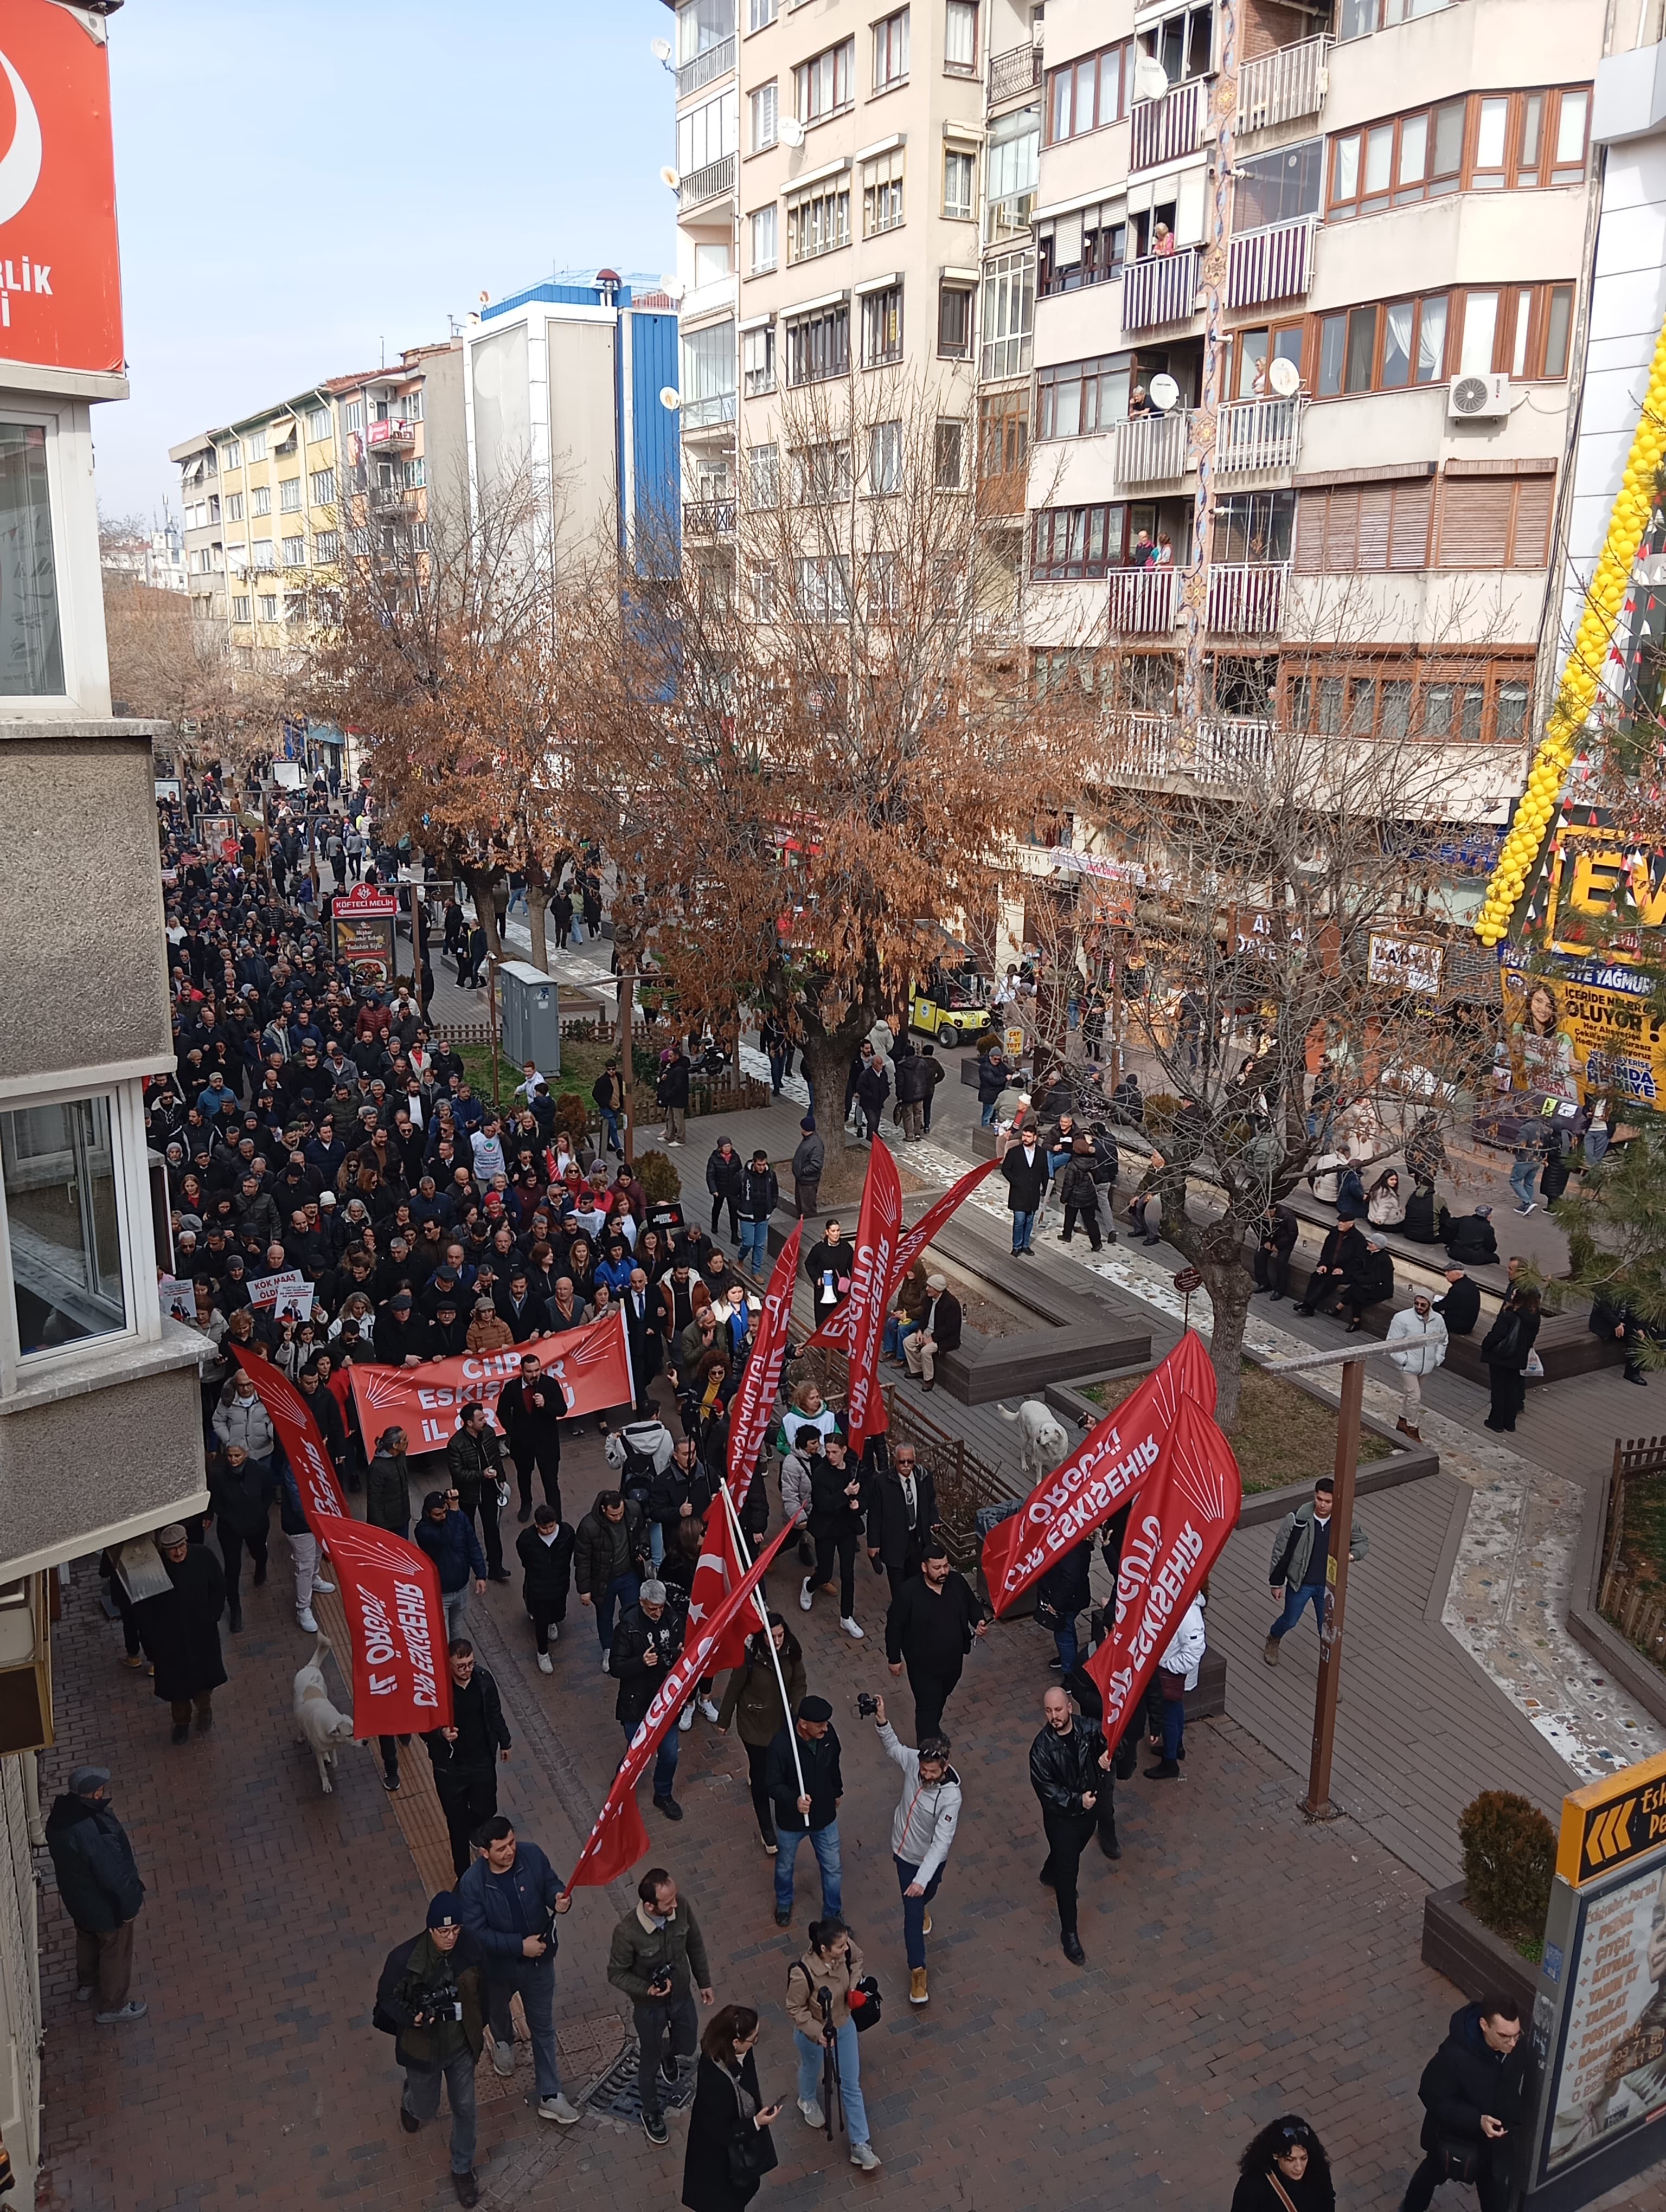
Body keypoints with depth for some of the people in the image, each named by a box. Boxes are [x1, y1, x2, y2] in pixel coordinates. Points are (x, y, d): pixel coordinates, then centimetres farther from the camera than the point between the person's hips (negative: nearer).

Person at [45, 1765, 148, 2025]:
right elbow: (114, 1876, -30)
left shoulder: (61, 1813, -17)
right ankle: (112, 2007, 38)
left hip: (75, 1894, 7)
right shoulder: (97, 1833, -42)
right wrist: (130, 1905, -15)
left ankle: (86, 1984, 58)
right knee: (115, 1952, 18)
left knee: (87, 1938, 33)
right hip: (105, 1903, -7)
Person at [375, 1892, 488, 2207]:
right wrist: (412, 2019, -32)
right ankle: (410, 2101, 60)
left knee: (465, 2109, 16)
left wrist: (480, 2027, 11)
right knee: (427, 2109, 23)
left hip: (462, 2047, 2)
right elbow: (386, 1998, -14)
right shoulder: (404, 1958, -31)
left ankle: (462, 2170, 42)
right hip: (423, 2049, -2)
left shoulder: (470, 1950, -21)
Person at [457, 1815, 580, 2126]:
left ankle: (549, 2097, 31)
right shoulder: (471, 1884, -30)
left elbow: (550, 1885, -8)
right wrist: (519, 1945, -28)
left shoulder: (532, 1855, -23)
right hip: (499, 1964, -1)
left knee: (543, 2027, 15)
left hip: (539, 1960, 1)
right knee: (497, 2010, 31)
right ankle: (503, 2042, 66)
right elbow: (477, 1933, -24)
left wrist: (560, 1898, -30)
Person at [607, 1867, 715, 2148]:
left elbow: (695, 1944, -5)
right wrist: (647, 1989, -33)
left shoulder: (682, 1908, -25)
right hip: (649, 2006, -4)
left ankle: (669, 2054, 61)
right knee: (650, 2062, 19)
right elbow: (616, 1974, -19)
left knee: (686, 2052, 25)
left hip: (682, 1995, 4)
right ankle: (651, 2114, 48)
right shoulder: (627, 1932, -36)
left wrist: (704, 1981, 6)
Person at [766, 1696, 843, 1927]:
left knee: (832, 1868, 18)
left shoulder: (828, 1734, -20)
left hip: (825, 1816, 3)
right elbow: (772, 1784, -22)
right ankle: (784, 1903, 55)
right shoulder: (782, 1746, -34)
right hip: (791, 1820, -3)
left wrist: (837, 1791, 17)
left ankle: (832, 1915, 43)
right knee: (785, 1865, 25)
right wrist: (794, 1801, -40)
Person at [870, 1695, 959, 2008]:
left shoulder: (951, 1796, -36)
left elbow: (942, 1842, -37)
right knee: (913, 1914, 6)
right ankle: (918, 1971, 22)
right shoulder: (913, 1761, -24)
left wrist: (922, 1879, -44)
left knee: (922, 1896, 30)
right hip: (904, 1851, 2)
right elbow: (893, 1747, -2)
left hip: (930, 1859, -2)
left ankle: (921, 1907, 66)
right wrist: (881, 1722, -20)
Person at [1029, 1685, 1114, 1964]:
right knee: (1068, 1874, 3)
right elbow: (1047, 1790, -22)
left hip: (1089, 1809, 5)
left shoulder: (1089, 1729, -18)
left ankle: (1050, 1874, 64)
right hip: (1061, 1815, -5)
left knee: (1074, 1851, 31)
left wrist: (1107, 1759, -25)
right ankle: (1069, 1933, 22)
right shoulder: (1042, 1749, -26)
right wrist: (1077, 1801, -34)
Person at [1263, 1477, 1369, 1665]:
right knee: (1290, 1620, 19)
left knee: (1327, 1628, 12)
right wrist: (1276, 1583, -5)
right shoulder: (1297, 1520, -23)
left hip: (1328, 1585, 1)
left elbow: (1364, 1542, 3)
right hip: (1300, 1584, -1)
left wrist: (1352, 1554, -20)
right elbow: (1280, 1551, -12)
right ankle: (1273, 1641, 51)